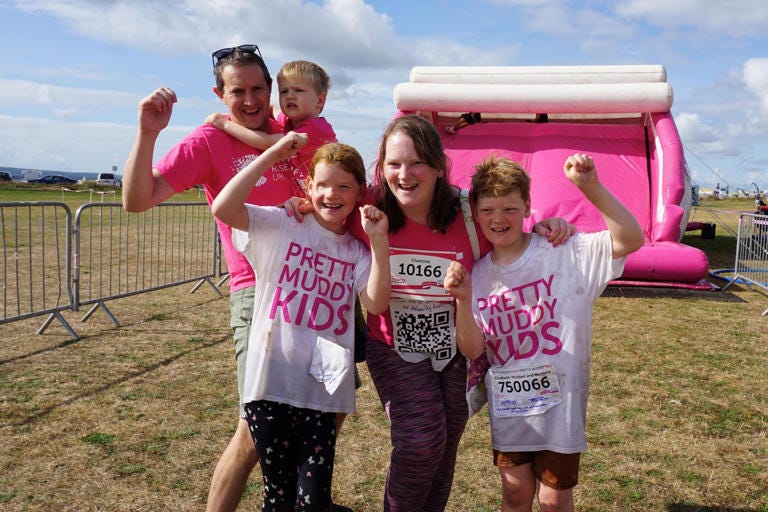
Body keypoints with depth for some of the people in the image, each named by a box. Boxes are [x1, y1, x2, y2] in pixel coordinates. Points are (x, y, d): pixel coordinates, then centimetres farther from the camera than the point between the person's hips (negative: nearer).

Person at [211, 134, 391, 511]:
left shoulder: (357, 253, 8)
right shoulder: (280, 228, -1)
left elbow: (376, 304, -9)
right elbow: (222, 208, -17)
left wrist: (379, 241, -16)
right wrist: (272, 154, -15)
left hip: (323, 390, 2)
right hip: (271, 383, -2)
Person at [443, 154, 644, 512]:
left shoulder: (565, 252, -11)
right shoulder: (477, 275, -1)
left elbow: (631, 239, -22)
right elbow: (472, 350, -6)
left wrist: (591, 187, -32)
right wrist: (463, 300, -22)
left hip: (559, 400, -3)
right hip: (508, 407, 3)